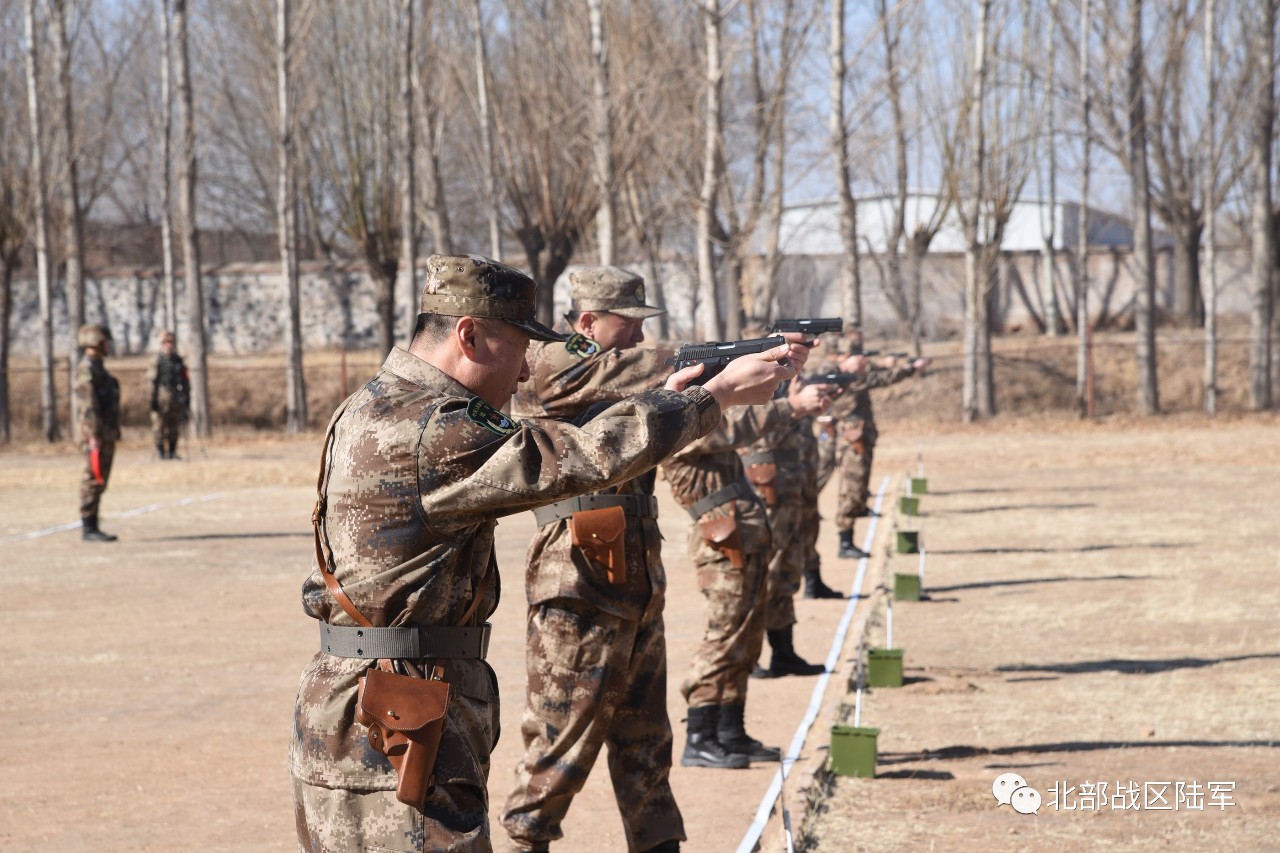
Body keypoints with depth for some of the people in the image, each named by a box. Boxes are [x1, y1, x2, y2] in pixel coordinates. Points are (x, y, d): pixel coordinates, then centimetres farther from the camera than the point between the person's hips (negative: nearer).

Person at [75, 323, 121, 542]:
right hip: (97, 435, -10)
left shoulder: (97, 368, 19)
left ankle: (92, 528, 12)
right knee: (94, 480, -8)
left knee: (99, 481, 10)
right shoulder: (87, 368, -14)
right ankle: (88, 528, -7)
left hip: (106, 435, 10)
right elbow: (88, 405, -20)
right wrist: (94, 436, -25)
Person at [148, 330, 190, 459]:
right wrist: (153, 400, -14)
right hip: (162, 398, -5)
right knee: (160, 424, -5)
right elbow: (151, 380, -8)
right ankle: (161, 452, -1)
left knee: (175, 426, 6)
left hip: (176, 398, 5)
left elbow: (185, 379, 17)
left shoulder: (178, 360, 12)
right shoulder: (157, 361, -3)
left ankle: (172, 451, 13)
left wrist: (186, 396, 13)